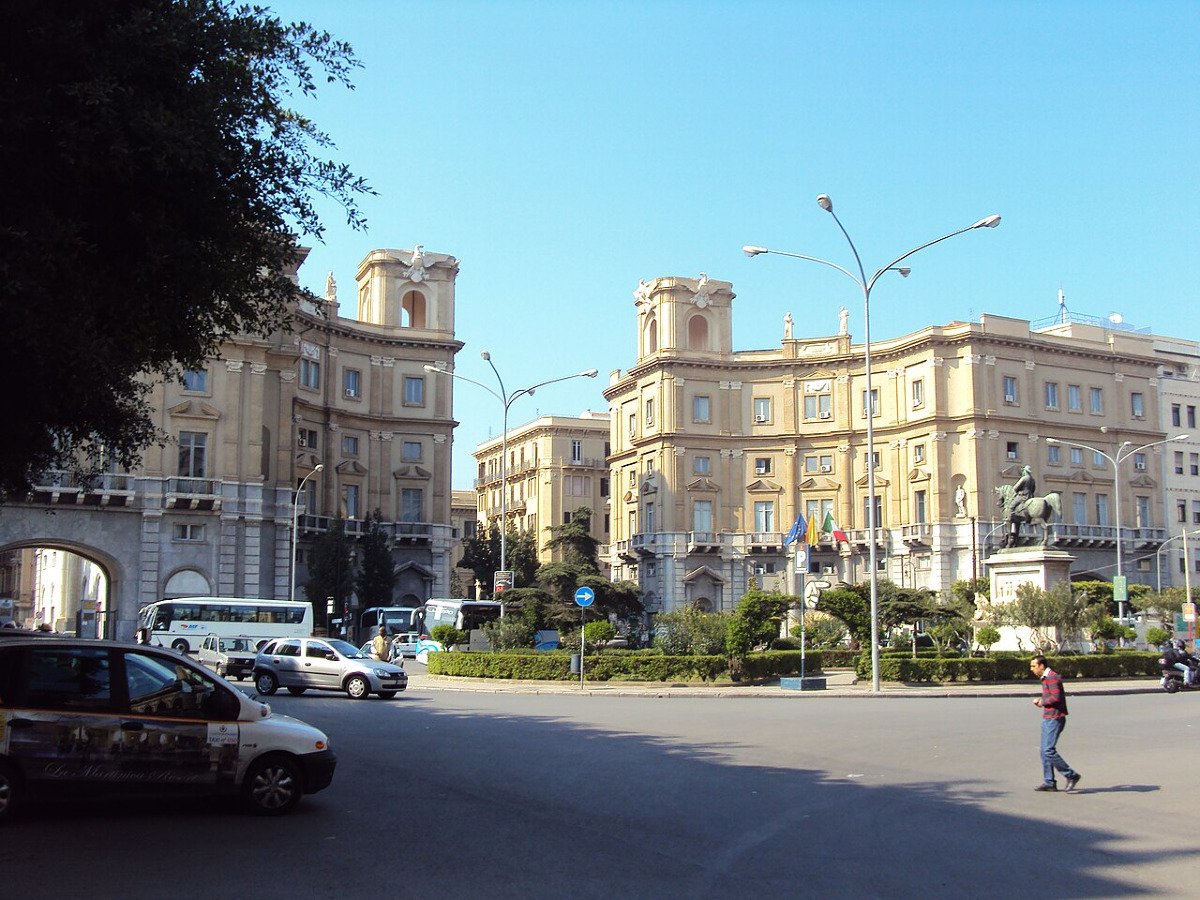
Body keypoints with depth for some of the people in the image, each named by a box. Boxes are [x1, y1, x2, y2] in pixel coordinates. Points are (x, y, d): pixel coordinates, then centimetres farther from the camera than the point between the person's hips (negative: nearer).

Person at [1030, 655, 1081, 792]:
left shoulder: (1052, 677, -15)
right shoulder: (1045, 678, 17)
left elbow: (1056, 697, -23)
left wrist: (1042, 702, -9)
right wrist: (1040, 700, 7)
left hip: (1055, 719, -10)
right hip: (1047, 719, 10)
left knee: (1049, 751, -12)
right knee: (1044, 751, 9)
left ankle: (1071, 776, -3)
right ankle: (1049, 782, 13)